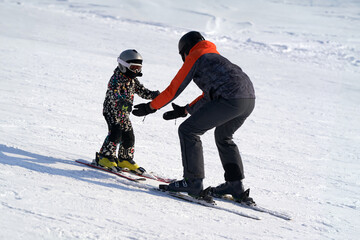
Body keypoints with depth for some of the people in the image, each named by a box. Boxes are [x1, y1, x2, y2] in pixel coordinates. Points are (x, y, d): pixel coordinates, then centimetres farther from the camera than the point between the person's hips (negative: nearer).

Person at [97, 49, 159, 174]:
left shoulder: (133, 81, 9)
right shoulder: (116, 79, -16)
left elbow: (143, 91, 9)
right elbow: (113, 94, -31)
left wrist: (154, 95, -11)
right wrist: (122, 102, -49)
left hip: (124, 112, 8)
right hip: (111, 111, -8)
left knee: (129, 136, 6)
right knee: (115, 133, -21)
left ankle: (125, 160, 20)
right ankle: (105, 156, -13)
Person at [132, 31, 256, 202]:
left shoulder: (195, 58, 10)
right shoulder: (215, 58, 34)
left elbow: (174, 89, 9)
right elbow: (209, 95, 40)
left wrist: (150, 107, 20)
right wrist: (185, 110, 44)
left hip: (230, 100, -8)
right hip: (249, 100, 9)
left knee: (188, 131, 1)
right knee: (223, 136, 31)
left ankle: (193, 181, -3)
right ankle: (235, 184, 24)